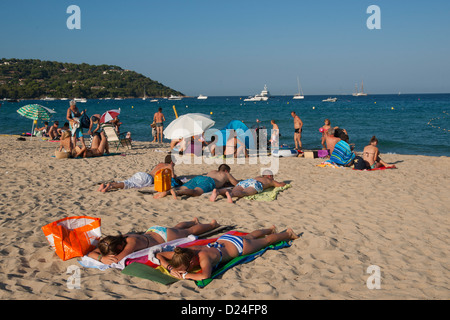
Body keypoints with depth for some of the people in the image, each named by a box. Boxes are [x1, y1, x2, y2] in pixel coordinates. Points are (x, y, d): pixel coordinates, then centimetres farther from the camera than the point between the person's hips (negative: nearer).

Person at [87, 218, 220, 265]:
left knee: (190, 231, 24)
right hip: (152, 231, 6)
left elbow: (116, 260, -56)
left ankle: (212, 224, 51)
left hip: (166, 236, -6)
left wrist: (103, 257, -43)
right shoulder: (114, 241, -27)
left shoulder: (132, 242, -46)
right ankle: (194, 221, 68)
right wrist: (101, 258, -45)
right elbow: (91, 253, -26)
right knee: (176, 228, 38)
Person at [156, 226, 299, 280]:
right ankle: (271, 229, 66)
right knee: (250, 236, 37)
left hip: (238, 246, -6)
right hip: (223, 239, 6)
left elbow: (205, 276, -62)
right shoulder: (183, 253, -28)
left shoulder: (203, 256, -46)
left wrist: (185, 275, -52)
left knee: (267, 240, 23)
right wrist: (170, 268, -37)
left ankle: (288, 233, 50)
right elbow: (158, 255, -21)